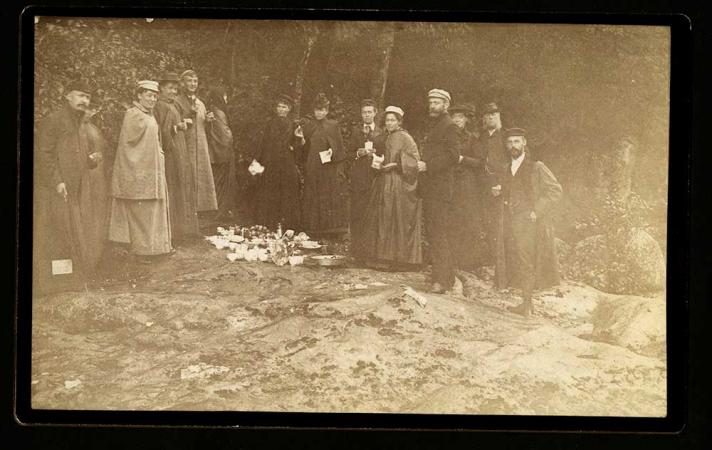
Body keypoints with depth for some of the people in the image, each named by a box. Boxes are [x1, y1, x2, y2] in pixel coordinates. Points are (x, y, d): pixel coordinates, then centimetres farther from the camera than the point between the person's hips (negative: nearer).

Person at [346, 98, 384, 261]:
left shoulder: (381, 132, 12)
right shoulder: (355, 131, 12)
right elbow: (348, 153, 10)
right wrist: (359, 153, -8)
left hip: (376, 176, 0)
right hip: (358, 178, 0)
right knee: (357, 215, -4)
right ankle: (357, 250, -1)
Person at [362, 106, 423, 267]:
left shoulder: (405, 138, -8)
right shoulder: (386, 138, 15)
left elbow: (414, 160, -12)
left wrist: (396, 164, -19)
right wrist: (378, 164, 6)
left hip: (399, 184, -7)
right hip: (384, 184, 7)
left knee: (399, 220, -5)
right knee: (384, 220, 6)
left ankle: (401, 255, 1)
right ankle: (386, 254, 10)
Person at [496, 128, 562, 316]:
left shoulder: (536, 167, -3)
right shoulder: (507, 169, 15)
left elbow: (555, 190, -6)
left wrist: (537, 210, -11)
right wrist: (499, 195, 6)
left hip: (530, 222, -6)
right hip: (511, 223, 6)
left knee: (527, 264, -7)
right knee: (516, 263, 3)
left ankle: (526, 305, -2)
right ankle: (527, 302, 10)